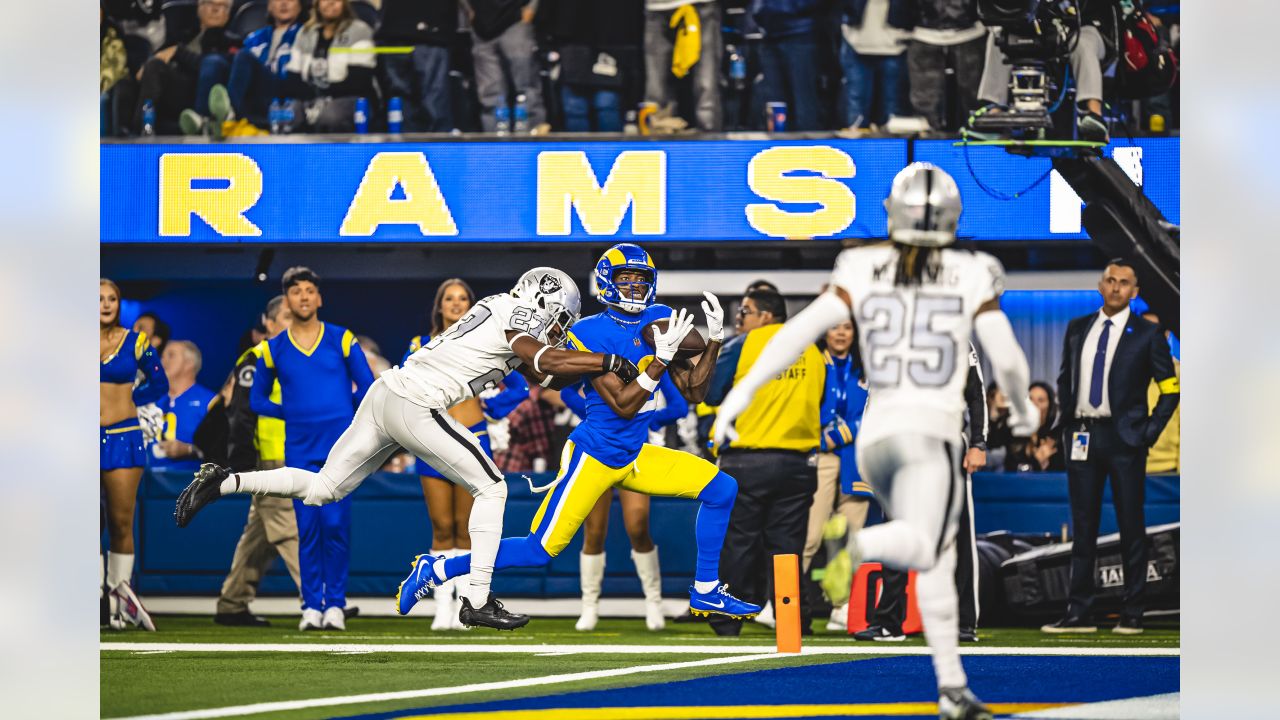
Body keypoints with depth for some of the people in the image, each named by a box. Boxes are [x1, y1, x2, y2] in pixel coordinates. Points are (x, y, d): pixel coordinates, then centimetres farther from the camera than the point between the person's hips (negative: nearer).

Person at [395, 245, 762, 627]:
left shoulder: (659, 320, 3)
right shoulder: (589, 334, -16)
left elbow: (693, 391, 7)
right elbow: (622, 405, -22)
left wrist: (713, 340, -4)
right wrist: (662, 358, -28)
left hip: (635, 457, 7)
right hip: (594, 455, -7)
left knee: (721, 488, -2)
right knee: (542, 550, -10)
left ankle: (706, 592, 8)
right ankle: (437, 570, 3)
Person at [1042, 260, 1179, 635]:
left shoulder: (1147, 334, -1)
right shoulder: (1077, 330, 11)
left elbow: (1170, 389, 0)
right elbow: (1065, 379, 21)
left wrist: (1149, 432, -7)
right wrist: (1068, 423, 9)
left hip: (1123, 438, -4)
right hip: (1082, 436, 4)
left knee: (1131, 526, 0)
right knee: (1082, 526, 5)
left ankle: (1132, 615, 4)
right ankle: (1078, 614, 7)